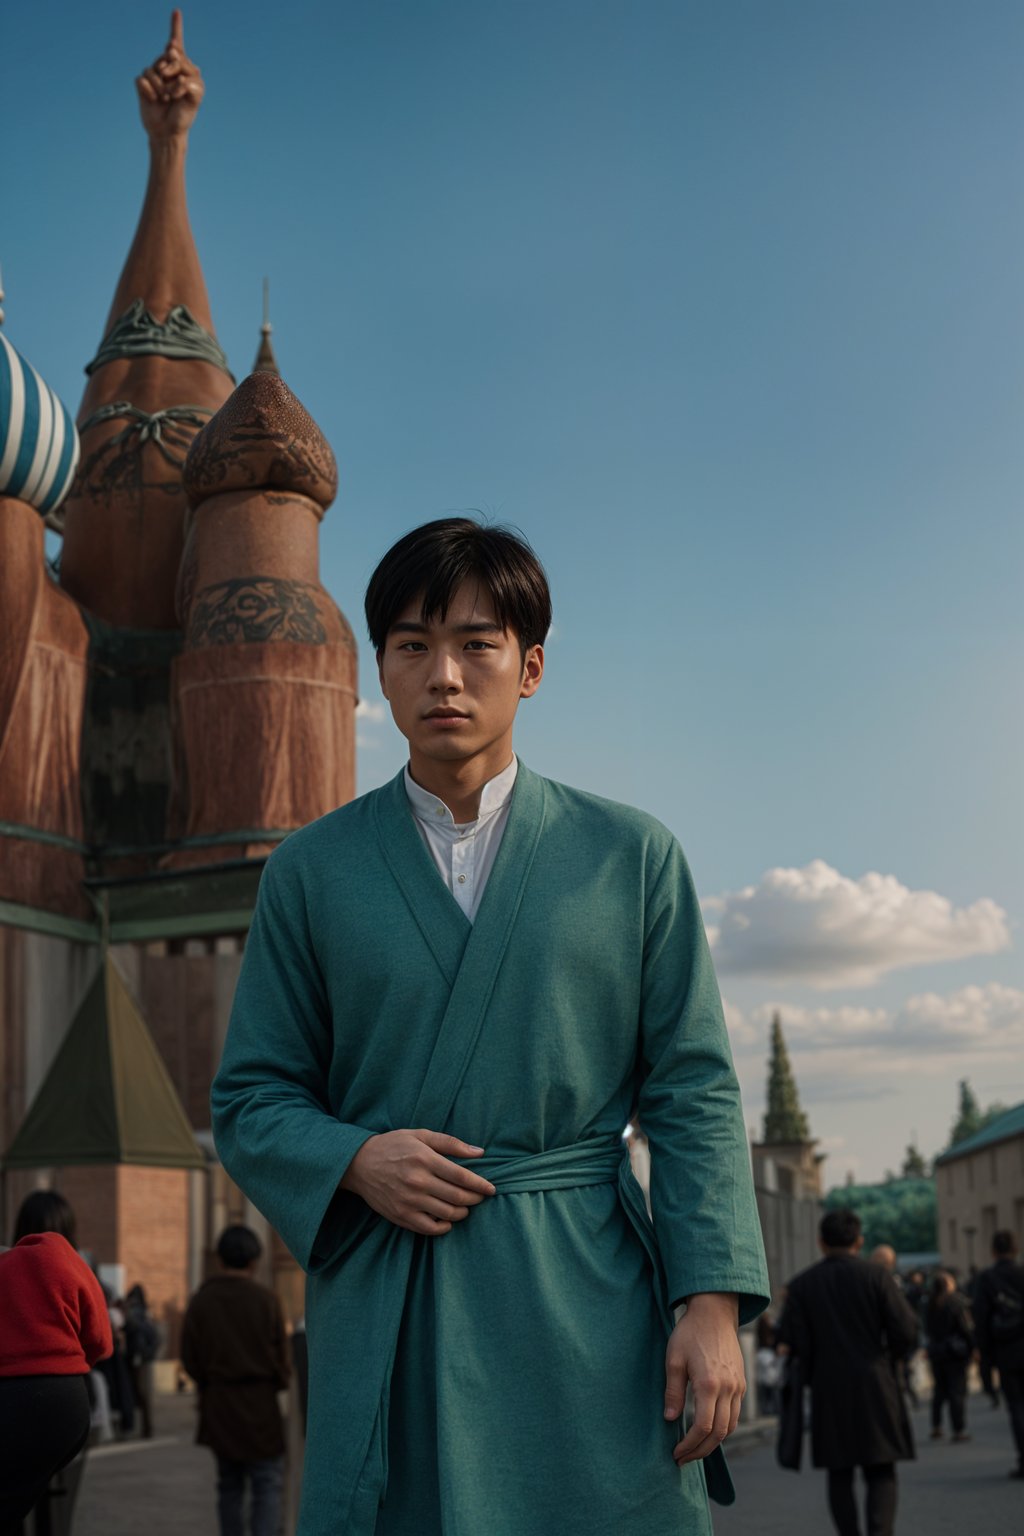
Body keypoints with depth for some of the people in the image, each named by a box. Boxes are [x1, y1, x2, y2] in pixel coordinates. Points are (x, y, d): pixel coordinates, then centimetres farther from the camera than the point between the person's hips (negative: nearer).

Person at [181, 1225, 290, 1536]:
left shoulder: (200, 1301, -2)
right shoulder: (265, 1300, -8)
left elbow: (190, 1359, 0)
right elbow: (281, 1356, -4)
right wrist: (278, 1383, 16)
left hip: (218, 1405, 3)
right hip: (259, 1405, -3)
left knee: (229, 1483, 16)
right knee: (268, 1484, -1)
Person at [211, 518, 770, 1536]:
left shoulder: (632, 855, 8)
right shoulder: (308, 872, 9)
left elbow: (693, 1090, 5)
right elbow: (249, 1100, 11)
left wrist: (713, 1301, -5)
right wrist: (352, 1160, -10)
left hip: (587, 1307, 0)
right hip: (382, 1323, 1)